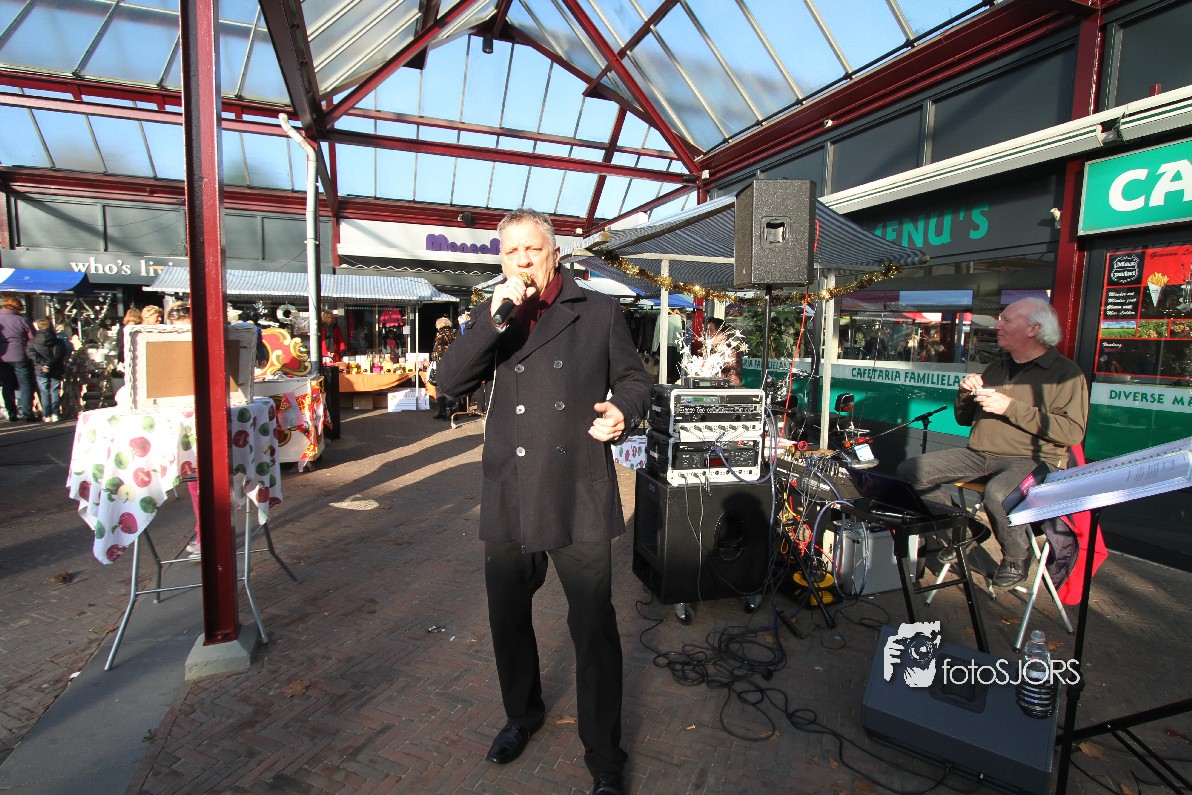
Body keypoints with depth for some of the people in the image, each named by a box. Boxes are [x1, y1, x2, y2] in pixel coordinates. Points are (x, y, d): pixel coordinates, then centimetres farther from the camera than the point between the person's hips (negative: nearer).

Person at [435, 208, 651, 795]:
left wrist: (623, 410, -12)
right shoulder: (492, 320, 10)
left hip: (580, 499, -3)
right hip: (508, 499, 4)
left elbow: (634, 379, 11)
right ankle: (523, 714, 48)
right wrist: (494, 320, -16)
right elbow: (449, 382, -4)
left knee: (594, 630, 4)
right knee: (508, 620, 20)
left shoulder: (599, 312, 3)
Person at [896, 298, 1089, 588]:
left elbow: (1073, 431, -15)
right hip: (978, 455, 6)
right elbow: (964, 419, 23)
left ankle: (1016, 559, -7)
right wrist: (965, 394, 1)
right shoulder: (996, 368, 19)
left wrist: (1011, 407, -18)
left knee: (997, 493, -38)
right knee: (910, 470, -11)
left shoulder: (1065, 372, -2)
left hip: (1032, 459, -6)